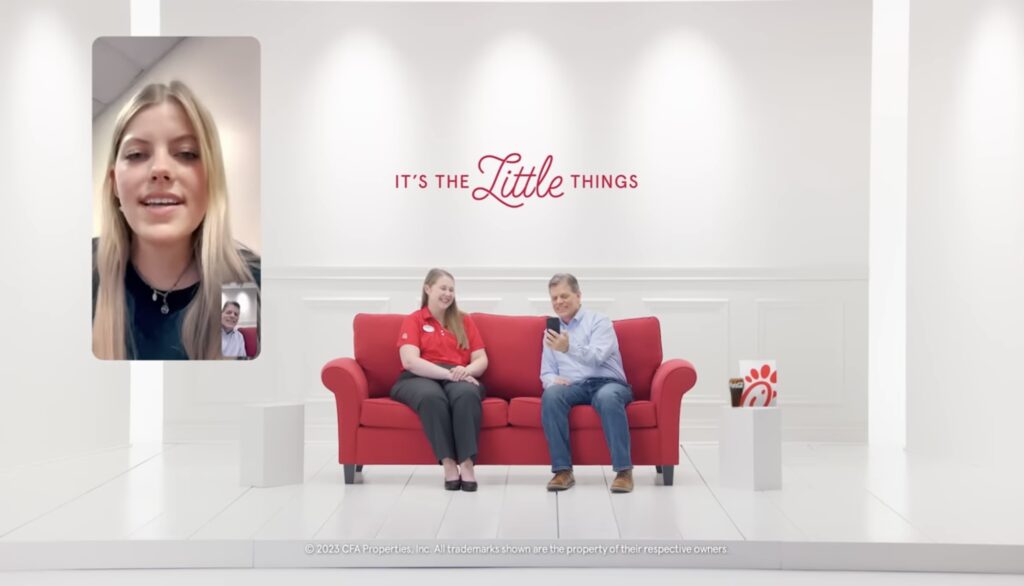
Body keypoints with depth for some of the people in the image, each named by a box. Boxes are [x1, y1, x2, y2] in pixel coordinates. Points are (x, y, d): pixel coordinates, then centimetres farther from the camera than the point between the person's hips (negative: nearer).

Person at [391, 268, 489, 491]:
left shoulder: (464, 321, 19)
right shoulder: (413, 320, 8)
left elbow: (482, 360, 11)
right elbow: (410, 361, -8)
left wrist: (466, 370, -13)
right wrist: (448, 373, -20)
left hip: (460, 378, 2)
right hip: (420, 378, -2)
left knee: (467, 394, -36)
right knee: (432, 396, -39)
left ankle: (467, 464, -38)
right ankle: (449, 464, -35)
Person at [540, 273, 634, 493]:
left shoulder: (598, 321, 5)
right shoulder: (551, 331, 21)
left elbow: (596, 357, -13)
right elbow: (546, 372, 18)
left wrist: (569, 349, -33)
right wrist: (553, 380, -7)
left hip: (607, 383, -3)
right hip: (574, 387, 3)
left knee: (607, 397, -39)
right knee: (550, 395, -31)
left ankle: (623, 470, -33)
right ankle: (563, 470, -28)